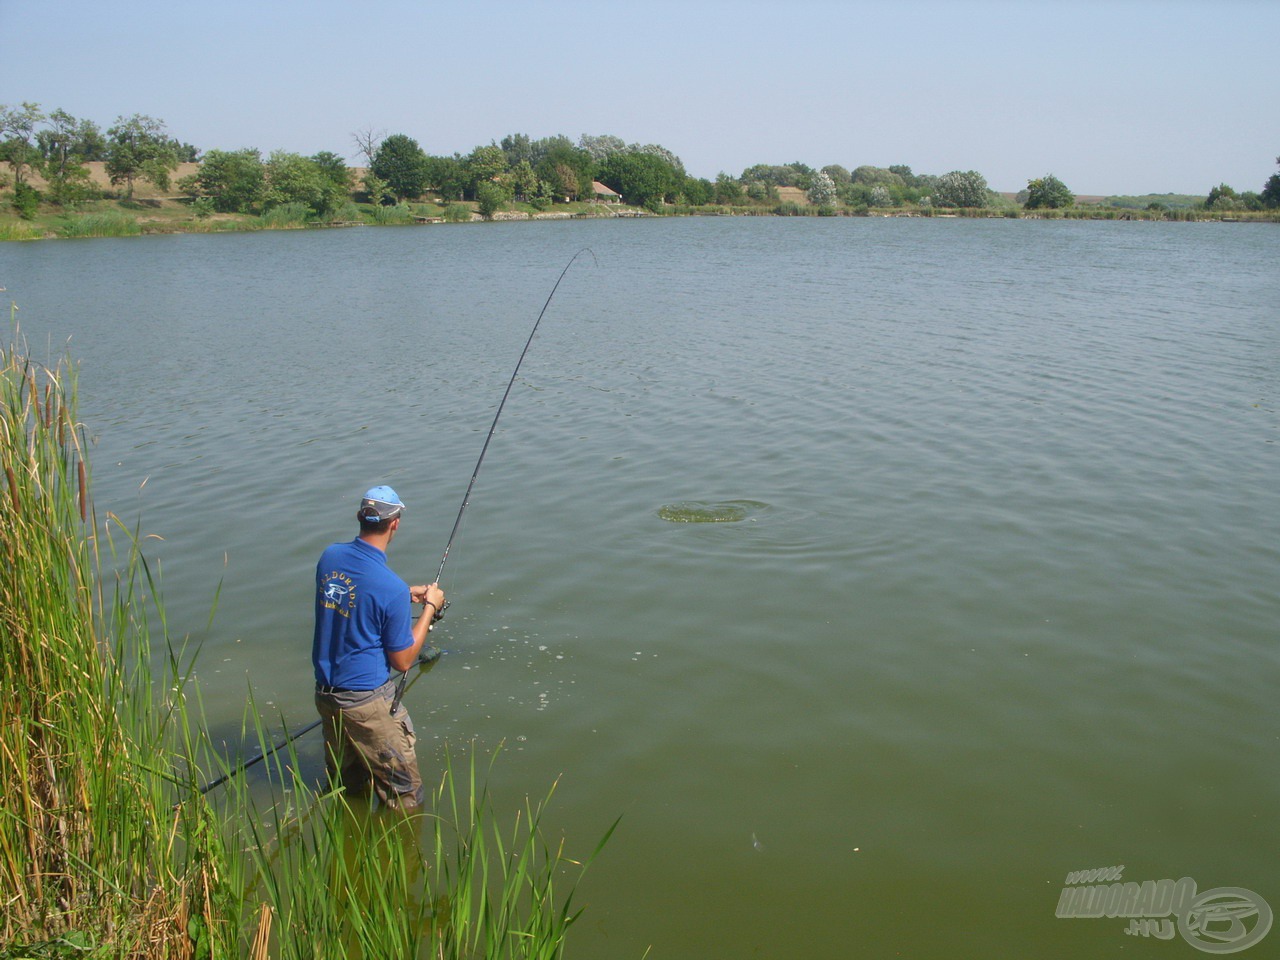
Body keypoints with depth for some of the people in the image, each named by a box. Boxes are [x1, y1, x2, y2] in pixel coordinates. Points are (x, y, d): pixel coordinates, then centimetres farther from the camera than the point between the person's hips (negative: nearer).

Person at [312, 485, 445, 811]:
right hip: (366, 701, -7)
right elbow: (402, 661, -12)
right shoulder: (392, 588, -23)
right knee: (407, 802, 7)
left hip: (325, 692, 7)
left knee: (343, 788, 25)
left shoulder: (329, 557, -4)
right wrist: (429, 608, -3)